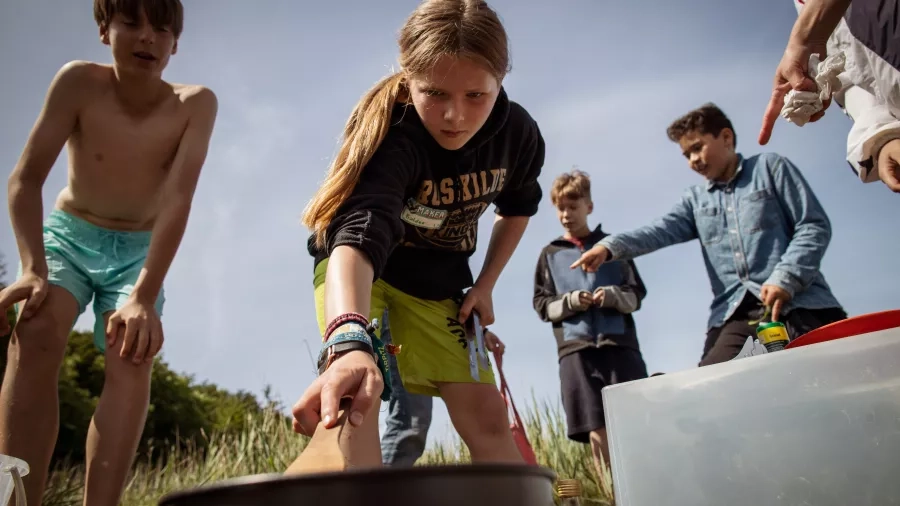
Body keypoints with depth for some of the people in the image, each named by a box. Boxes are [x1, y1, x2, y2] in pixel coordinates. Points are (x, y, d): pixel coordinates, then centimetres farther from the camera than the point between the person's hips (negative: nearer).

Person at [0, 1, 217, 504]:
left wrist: (145, 297, -35)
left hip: (139, 250, 1)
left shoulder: (196, 104, -19)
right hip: (67, 234, 0)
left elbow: (178, 200, -27)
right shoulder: (79, 82, -18)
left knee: (132, 357, -22)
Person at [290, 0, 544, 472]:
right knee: (355, 401, -28)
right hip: (357, 269, -4)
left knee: (486, 418, 0)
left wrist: (486, 284, 0)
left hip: (439, 279, 5)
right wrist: (350, 342, -71)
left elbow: (517, 207, 7)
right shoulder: (391, 138, -33)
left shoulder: (519, 133, -16)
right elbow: (360, 231, -53)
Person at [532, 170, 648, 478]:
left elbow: (637, 294, 10)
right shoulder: (550, 254, 15)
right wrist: (569, 301, -9)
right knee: (597, 432, -1)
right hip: (575, 348, 1)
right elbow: (542, 304, 10)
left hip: (620, 343, 0)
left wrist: (613, 296, -11)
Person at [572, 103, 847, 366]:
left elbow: (814, 226, 3)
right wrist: (610, 246, -17)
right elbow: (660, 231, 3)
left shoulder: (769, 167, 11)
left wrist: (785, 278, -13)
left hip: (798, 303, -2)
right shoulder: (695, 199, 21)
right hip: (734, 314, 2)